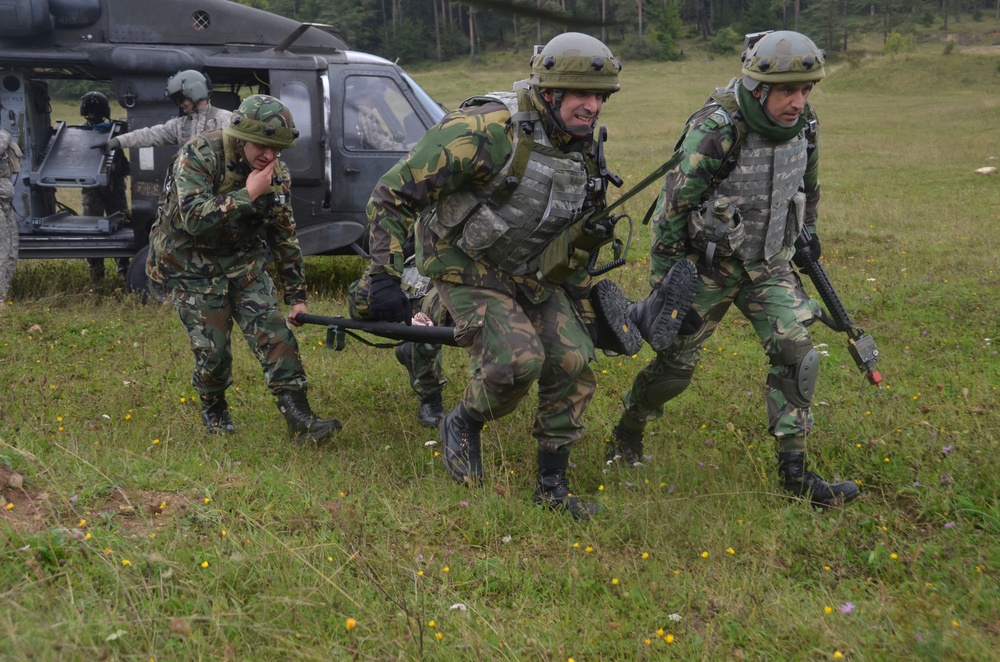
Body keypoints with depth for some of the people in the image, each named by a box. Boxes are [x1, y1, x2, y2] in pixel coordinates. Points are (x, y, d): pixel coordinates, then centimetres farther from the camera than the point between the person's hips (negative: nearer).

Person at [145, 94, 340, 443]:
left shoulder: (276, 173, -4)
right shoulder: (200, 154, -21)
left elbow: (284, 236, 4)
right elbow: (195, 219, -31)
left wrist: (297, 295, 4)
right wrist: (248, 195, -31)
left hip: (242, 259, 4)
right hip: (191, 263, -4)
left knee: (274, 332, -11)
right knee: (212, 348, -8)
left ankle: (301, 420, -11)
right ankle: (214, 411, 23)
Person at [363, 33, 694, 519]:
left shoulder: (582, 152, -1)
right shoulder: (487, 132, -27)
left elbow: (573, 234, 15)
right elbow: (394, 193, -23)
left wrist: (587, 307, 18)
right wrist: (384, 276, -25)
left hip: (529, 274, 7)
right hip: (466, 269, -7)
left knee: (572, 363, -2)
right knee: (519, 360, -25)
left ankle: (552, 486, 14)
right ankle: (462, 427, 8)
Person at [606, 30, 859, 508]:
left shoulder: (801, 125, -6)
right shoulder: (715, 130, -26)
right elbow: (674, 205, -20)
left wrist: (808, 235, 24)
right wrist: (663, 280, -16)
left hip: (768, 264, 5)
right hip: (708, 264, -5)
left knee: (797, 354, -7)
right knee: (676, 364, 6)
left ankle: (794, 472, 4)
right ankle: (627, 437, 33)